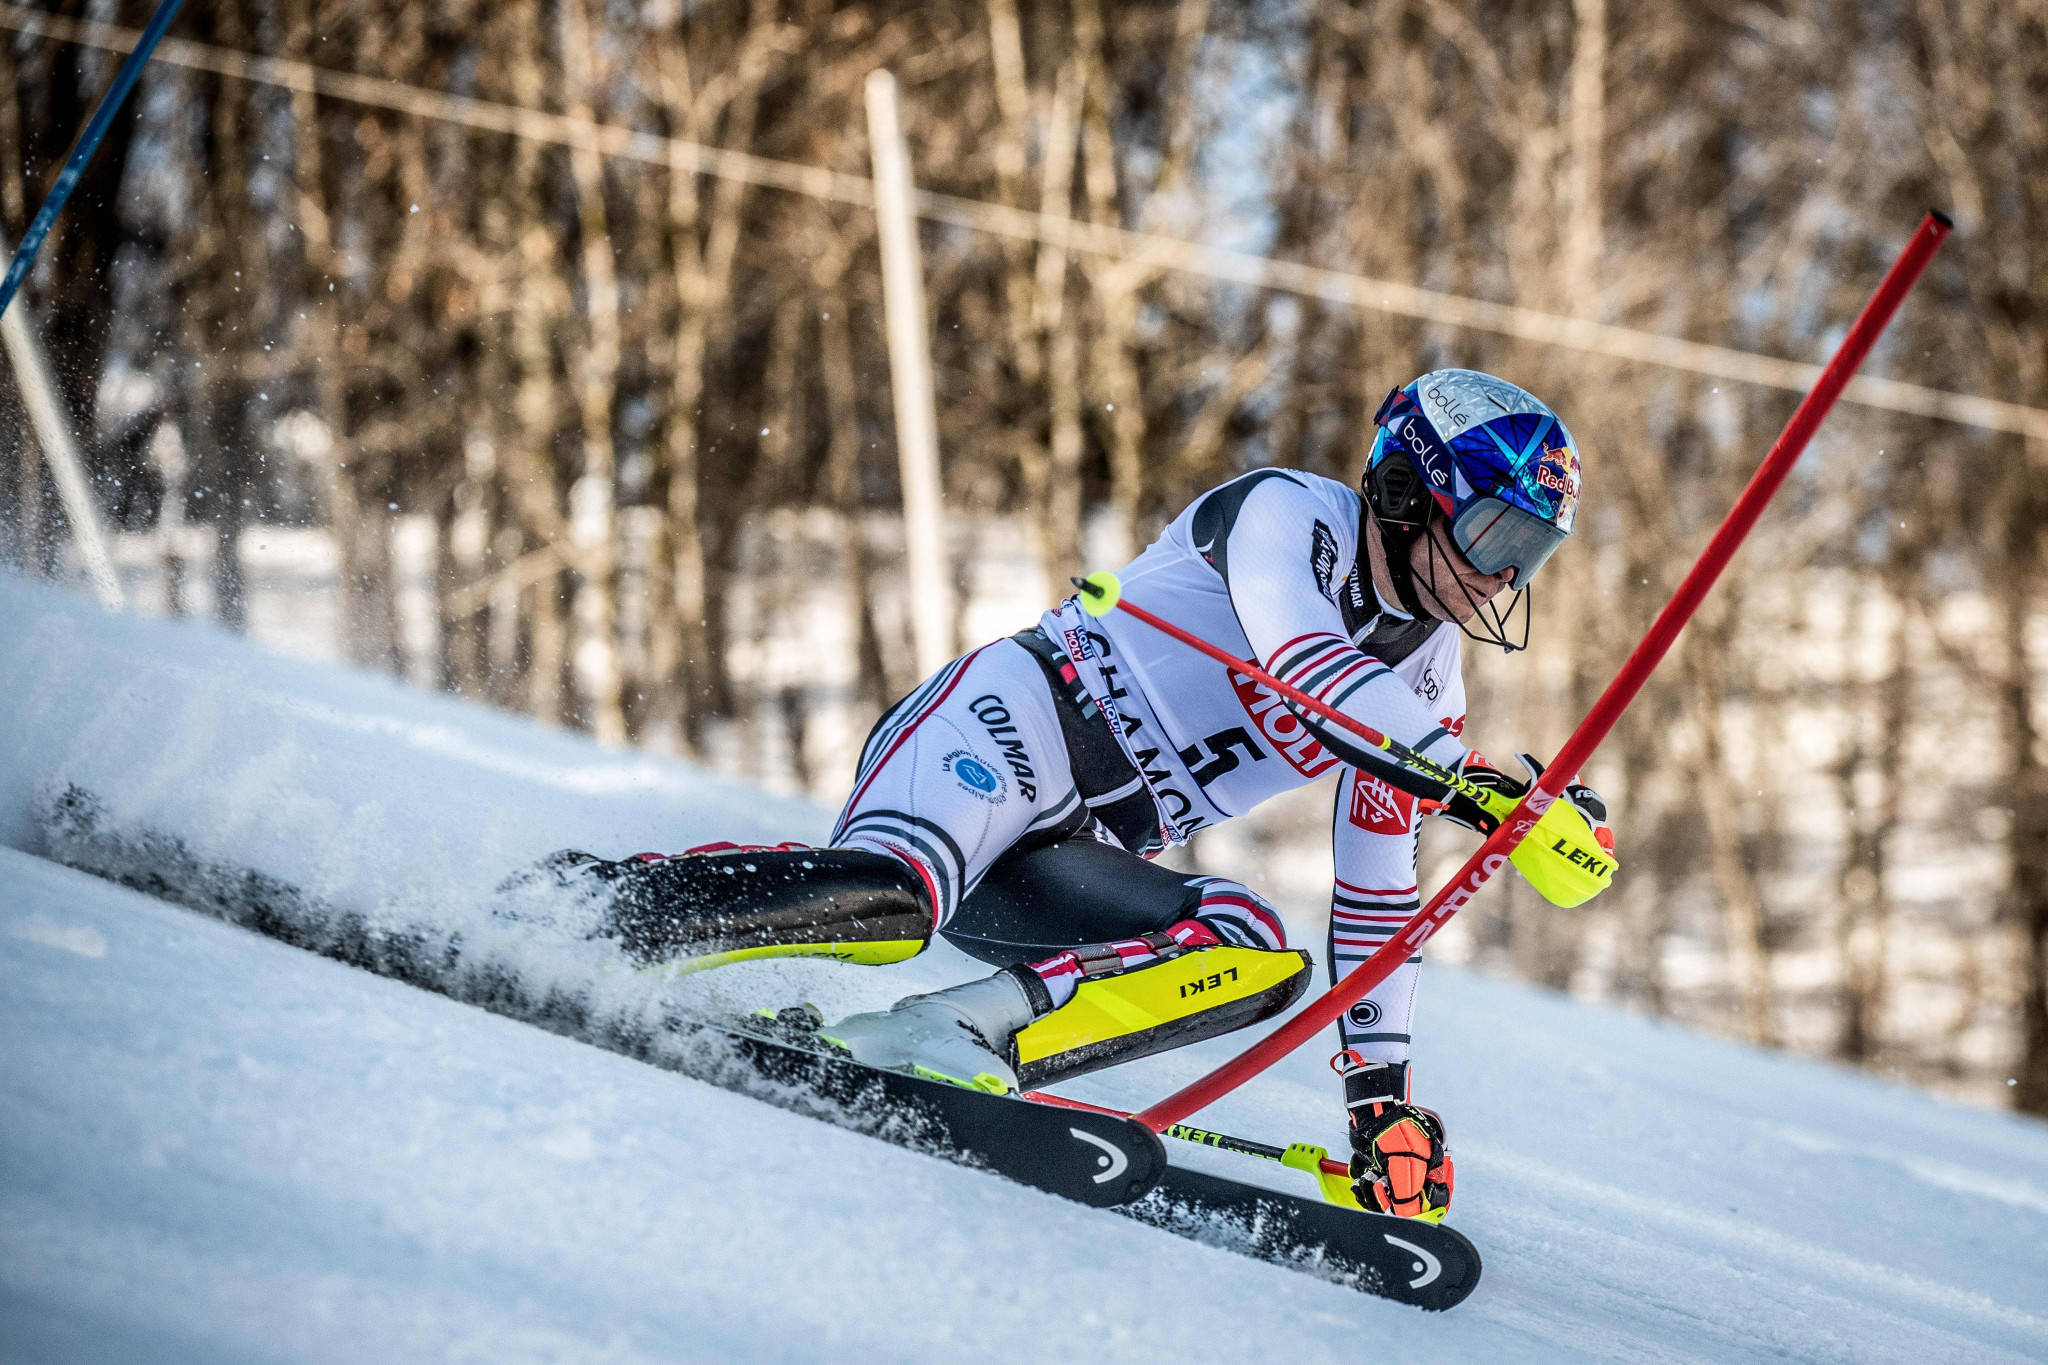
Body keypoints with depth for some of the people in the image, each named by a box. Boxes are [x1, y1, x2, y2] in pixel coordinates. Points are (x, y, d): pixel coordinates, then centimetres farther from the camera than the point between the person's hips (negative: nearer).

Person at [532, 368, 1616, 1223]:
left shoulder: (1425, 674, 16)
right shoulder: (1287, 515, -5)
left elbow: (1380, 893, 19)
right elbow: (1306, 669, -25)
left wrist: (1382, 1098, 14)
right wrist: (1480, 786, -33)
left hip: (1070, 863, 8)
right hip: (1017, 722, -8)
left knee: (1255, 953, -19)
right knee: (886, 898, -36)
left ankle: (958, 1038, -27)